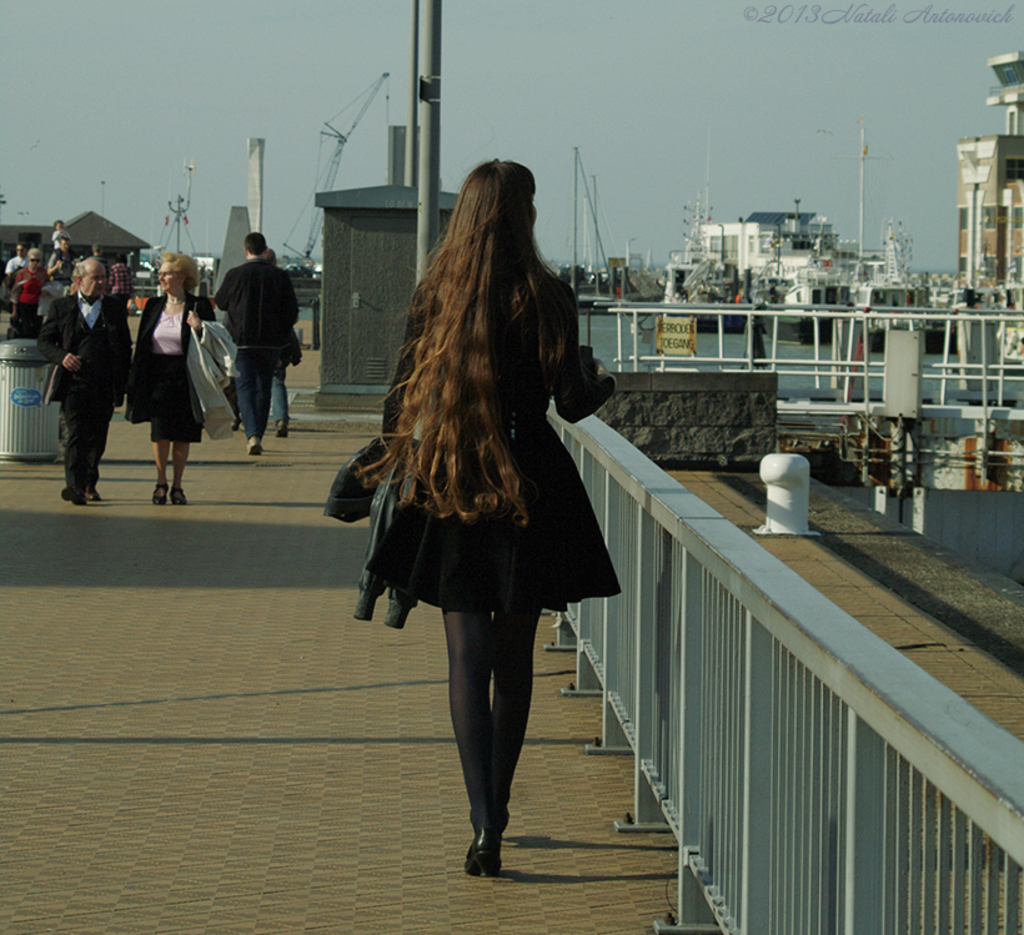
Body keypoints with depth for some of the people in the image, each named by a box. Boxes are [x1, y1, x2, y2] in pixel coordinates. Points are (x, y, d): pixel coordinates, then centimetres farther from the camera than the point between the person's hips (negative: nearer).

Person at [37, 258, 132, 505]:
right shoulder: (62, 306, 7)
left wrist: (125, 380, 6)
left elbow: (125, 346, 15)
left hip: (105, 388, 3)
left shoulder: (115, 307, 12)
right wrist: (61, 356, -13)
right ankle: (74, 485, -23)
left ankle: (90, 484, 25)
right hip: (74, 382, -3)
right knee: (75, 433, -15)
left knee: (97, 438, 9)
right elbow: (44, 341, 7)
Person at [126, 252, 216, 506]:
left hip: (185, 378, -2)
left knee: (183, 435, 3)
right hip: (158, 378, 2)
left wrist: (199, 328, -20)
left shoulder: (199, 307, 0)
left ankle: (177, 485, 16)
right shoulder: (154, 306, 10)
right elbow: (142, 345, 12)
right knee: (160, 432, -4)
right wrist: (135, 380, 7)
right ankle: (161, 482, 12)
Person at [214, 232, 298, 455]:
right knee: (264, 389, 15)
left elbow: (220, 302, 9)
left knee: (245, 388, -3)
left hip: (242, 342, -2)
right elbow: (292, 311, 0)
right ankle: (257, 436, 22)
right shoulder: (280, 276, -2)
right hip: (271, 343, 2)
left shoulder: (235, 275, -6)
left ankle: (252, 434, -21)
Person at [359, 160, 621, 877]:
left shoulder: (434, 297, -2)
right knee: (515, 658, 13)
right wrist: (609, 382, 17)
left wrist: (393, 473, 13)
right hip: (532, 488, -1)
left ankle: (484, 825, -15)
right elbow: (573, 403, -5)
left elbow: (405, 398, 0)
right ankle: (495, 816, 21)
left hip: (451, 493, 1)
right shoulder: (548, 298, -7)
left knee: (468, 658, -1)